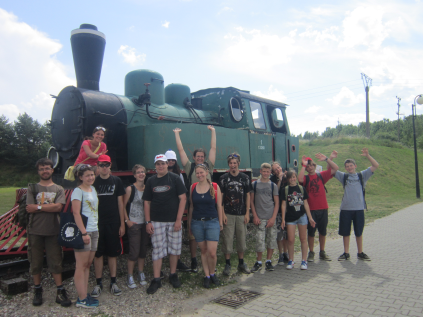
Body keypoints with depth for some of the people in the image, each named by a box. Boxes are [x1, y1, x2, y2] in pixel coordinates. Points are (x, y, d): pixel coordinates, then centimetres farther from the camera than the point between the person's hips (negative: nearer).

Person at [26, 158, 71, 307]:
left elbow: (58, 207, -11)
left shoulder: (59, 189, 5)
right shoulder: (32, 188, 5)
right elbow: (30, 209, -8)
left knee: (55, 262, 4)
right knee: (35, 262, 10)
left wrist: (38, 207, -8)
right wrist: (50, 206, -10)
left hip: (53, 231, 0)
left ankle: (60, 292, 11)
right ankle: (37, 291, 26)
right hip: (35, 231, 1)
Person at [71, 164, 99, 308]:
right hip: (83, 232, -8)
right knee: (81, 266, -2)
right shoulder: (78, 191, -9)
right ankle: (82, 299, 5)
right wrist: (84, 232, -20)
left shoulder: (93, 189, 14)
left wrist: (95, 229, 15)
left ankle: (85, 294, 21)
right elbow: (76, 213, -15)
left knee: (88, 264, 12)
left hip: (94, 231, 8)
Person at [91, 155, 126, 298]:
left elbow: (120, 203, 5)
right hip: (97, 223, 0)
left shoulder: (116, 181, 4)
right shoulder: (93, 182, 2)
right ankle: (98, 284, 18)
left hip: (114, 223, 1)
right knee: (98, 254, 6)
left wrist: (122, 224, 2)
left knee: (113, 253, 8)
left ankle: (113, 283, 20)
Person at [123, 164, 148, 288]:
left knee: (143, 250, 12)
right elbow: (123, 206, -7)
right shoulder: (130, 189, -8)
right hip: (134, 224, -5)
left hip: (145, 223, 5)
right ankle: (130, 277, 13)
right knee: (134, 251, -3)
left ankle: (141, 273, 27)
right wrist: (127, 220, -10)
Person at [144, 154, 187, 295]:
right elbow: (147, 202, 9)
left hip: (173, 221, -1)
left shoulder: (174, 178, -2)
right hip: (156, 221, 1)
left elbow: (183, 199, -6)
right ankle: (156, 279, 14)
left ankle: (173, 275, 26)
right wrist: (148, 222, 1)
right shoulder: (151, 181, 6)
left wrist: (179, 219, -11)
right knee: (157, 250, 3)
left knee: (174, 248, 8)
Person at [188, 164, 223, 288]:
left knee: (212, 253, -6)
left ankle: (212, 273, 20)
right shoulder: (193, 187, 4)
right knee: (203, 251, 9)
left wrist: (220, 222, 3)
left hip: (212, 222, -2)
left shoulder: (215, 187, -2)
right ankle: (207, 276, 24)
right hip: (197, 222, 2)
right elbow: (191, 206, 9)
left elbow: (219, 206, 2)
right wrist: (189, 223, 11)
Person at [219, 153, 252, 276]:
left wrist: (247, 213, 1)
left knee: (242, 239, 9)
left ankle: (241, 263, 24)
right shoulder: (223, 178, 0)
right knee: (227, 239, 0)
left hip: (241, 214, 2)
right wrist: (222, 214, -7)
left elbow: (247, 196, 7)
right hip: (228, 214, -2)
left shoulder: (245, 178, 5)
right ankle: (227, 264, 13)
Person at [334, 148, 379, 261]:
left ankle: (360, 253, 23)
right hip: (345, 209, 0)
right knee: (345, 232, 6)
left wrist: (367, 156, -11)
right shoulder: (343, 176, 9)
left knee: (359, 232, 10)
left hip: (359, 208, 0)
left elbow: (376, 165, 1)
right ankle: (346, 253, 18)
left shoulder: (362, 175, 8)